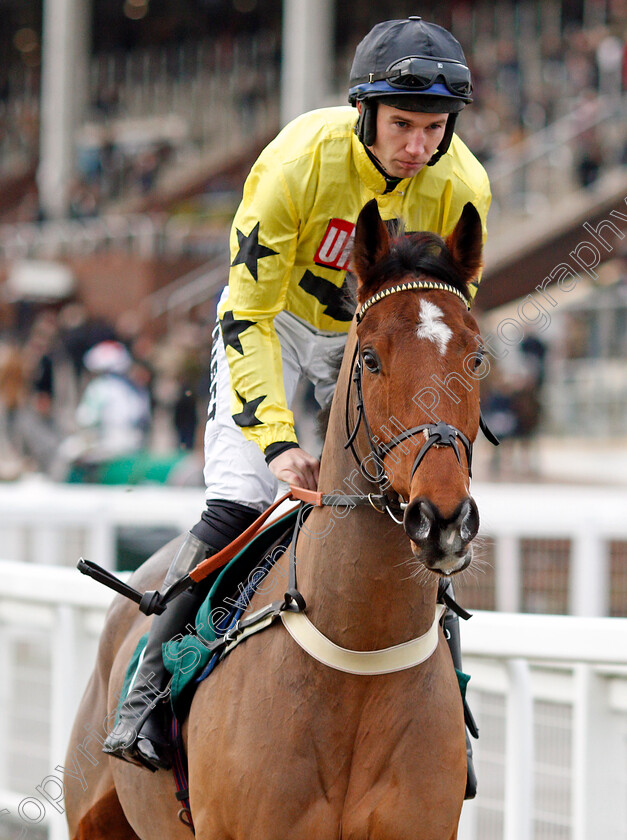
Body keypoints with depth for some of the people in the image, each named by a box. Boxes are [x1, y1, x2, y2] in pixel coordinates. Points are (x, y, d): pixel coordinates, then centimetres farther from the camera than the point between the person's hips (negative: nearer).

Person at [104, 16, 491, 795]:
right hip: (274, 316, -3)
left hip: (378, 336, 3)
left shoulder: (463, 188, -23)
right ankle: (149, 689, -9)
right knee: (237, 502, -18)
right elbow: (248, 314, -28)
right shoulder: (298, 160, -32)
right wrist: (278, 440, -37)